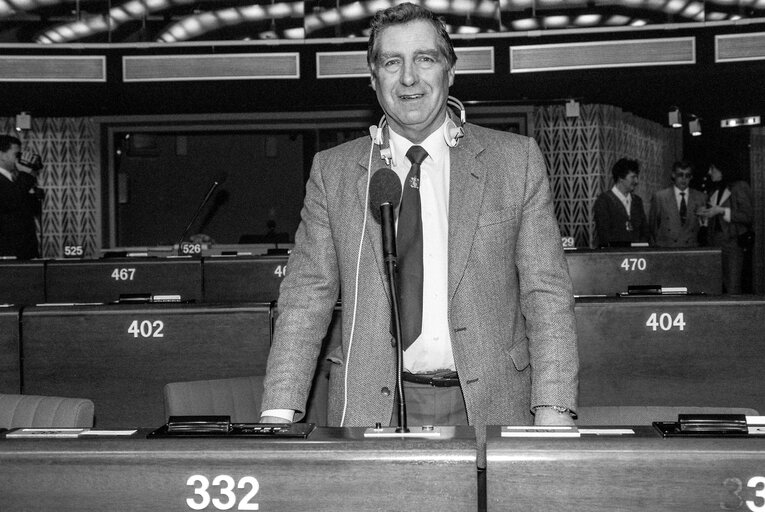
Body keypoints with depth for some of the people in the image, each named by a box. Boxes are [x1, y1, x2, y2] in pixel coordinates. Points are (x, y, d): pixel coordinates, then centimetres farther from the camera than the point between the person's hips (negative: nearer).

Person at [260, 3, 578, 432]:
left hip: (490, 406, 0)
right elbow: (307, 297, 4)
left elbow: (546, 294, 0)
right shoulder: (333, 170, 6)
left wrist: (554, 412, -11)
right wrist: (278, 413, -7)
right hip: (374, 410, 1)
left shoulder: (517, 160, 4)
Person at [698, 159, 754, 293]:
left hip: (733, 241, -6)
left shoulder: (739, 187, -2)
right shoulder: (713, 191, 19)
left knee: (732, 288, -11)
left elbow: (748, 216, -7)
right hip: (714, 242, 6)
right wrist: (706, 215, 4)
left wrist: (722, 211, -12)